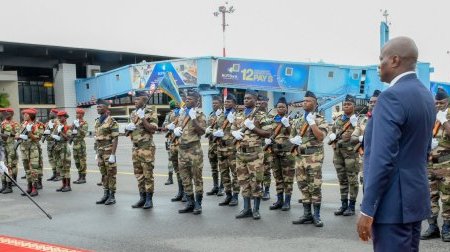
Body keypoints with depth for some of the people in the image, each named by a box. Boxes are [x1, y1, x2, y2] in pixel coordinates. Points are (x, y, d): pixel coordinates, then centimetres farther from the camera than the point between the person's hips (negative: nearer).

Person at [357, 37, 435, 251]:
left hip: (393, 203, -9)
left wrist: (367, 210, -19)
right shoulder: (426, 96, 11)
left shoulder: (392, 96, -18)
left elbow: (383, 159, -23)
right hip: (417, 197, 9)